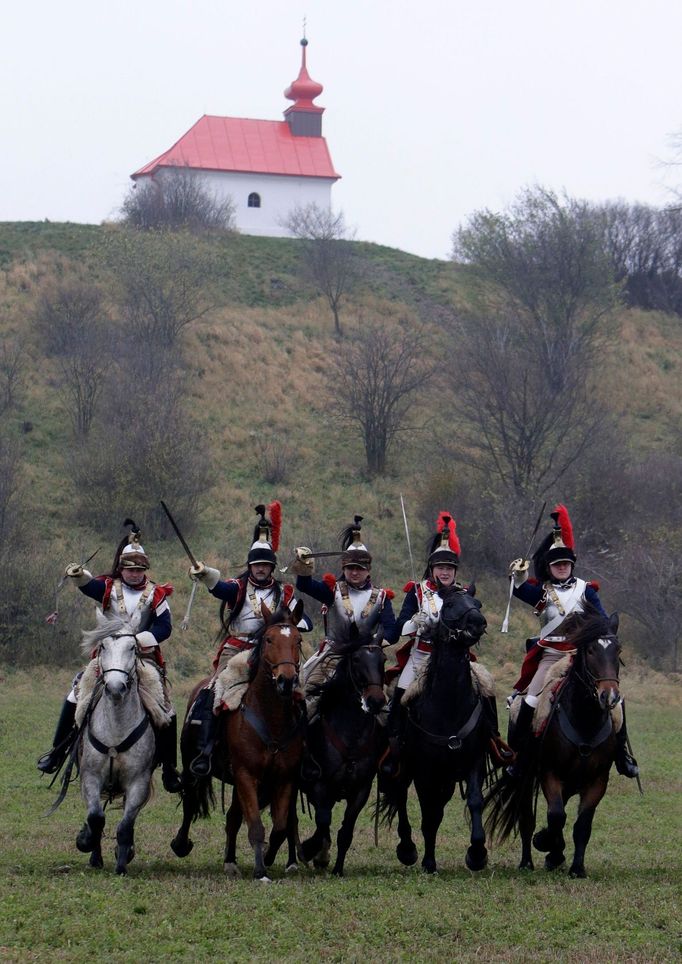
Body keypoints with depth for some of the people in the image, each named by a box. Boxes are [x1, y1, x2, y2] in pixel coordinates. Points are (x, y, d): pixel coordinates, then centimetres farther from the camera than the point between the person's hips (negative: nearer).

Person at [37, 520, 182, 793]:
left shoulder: (155, 594, 0)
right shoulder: (108, 588, 1)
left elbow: (164, 627, -10)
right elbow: (89, 586, -21)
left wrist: (141, 639, -27)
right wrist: (78, 576, -45)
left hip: (144, 657, -1)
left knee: (166, 710, -5)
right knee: (76, 696, -8)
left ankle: (169, 769, 7)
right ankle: (58, 751, 5)